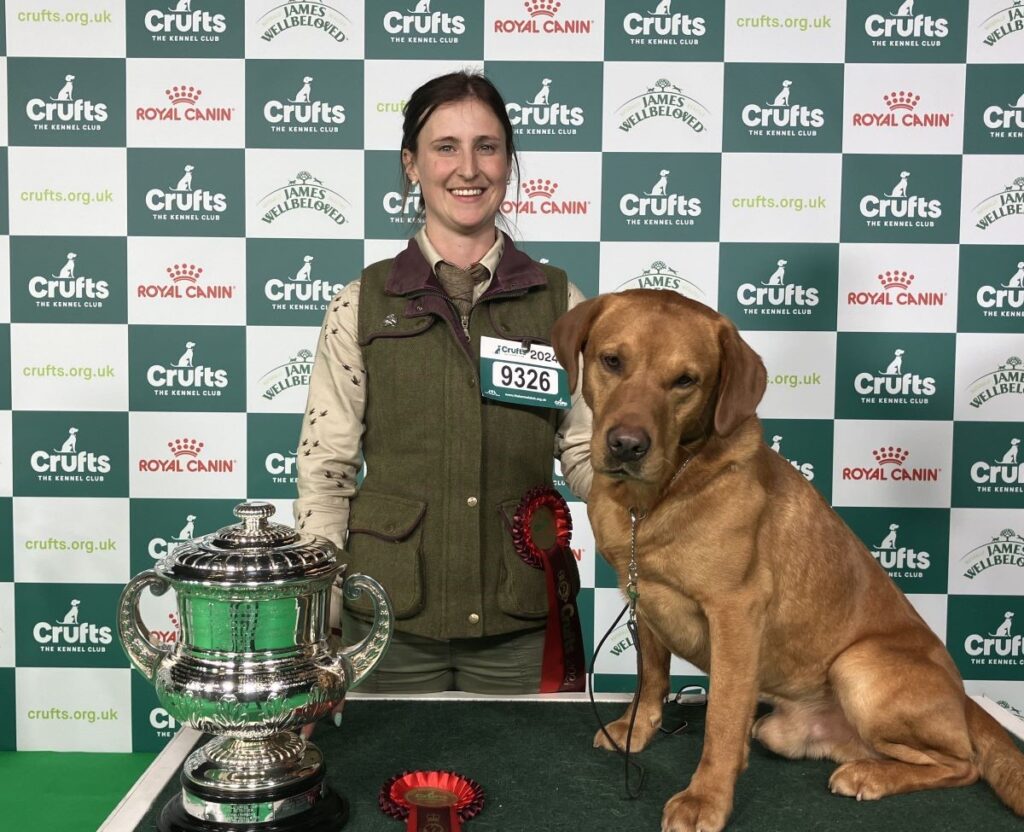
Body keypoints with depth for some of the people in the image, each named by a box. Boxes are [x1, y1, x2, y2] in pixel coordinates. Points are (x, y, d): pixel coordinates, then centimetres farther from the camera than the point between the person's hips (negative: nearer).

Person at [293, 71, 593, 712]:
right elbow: (325, 471, 0)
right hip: (391, 614, 0)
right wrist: (320, 618, -5)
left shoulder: (559, 302, 3)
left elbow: (585, 451, 4)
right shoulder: (362, 304, 0)